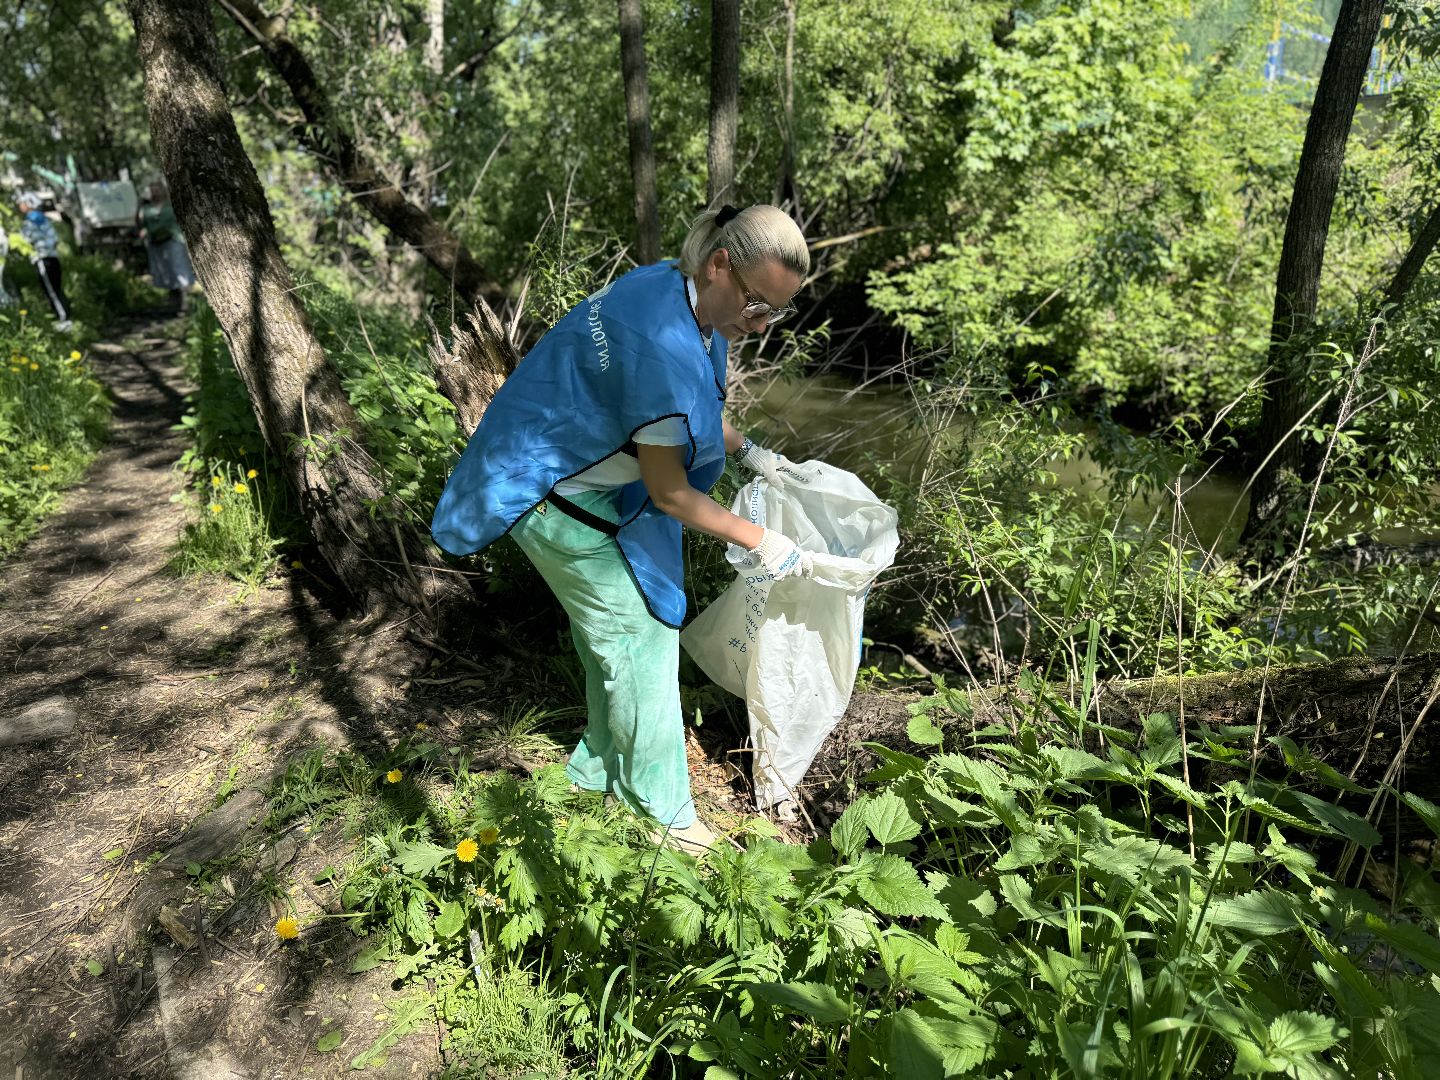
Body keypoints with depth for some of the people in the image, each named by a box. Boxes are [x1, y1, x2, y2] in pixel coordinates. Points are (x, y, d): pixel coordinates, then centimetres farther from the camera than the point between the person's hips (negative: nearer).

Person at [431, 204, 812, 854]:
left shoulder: (683, 291, -5)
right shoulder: (664, 348, -36)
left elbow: (690, 404, 15)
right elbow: (670, 494, -25)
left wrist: (745, 451, 10)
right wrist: (758, 543, -15)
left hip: (600, 477, 10)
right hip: (558, 496, -10)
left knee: (615, 631, 19)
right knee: (635, 636, 2)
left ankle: (605, 768, 40)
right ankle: (661, 807, 23)